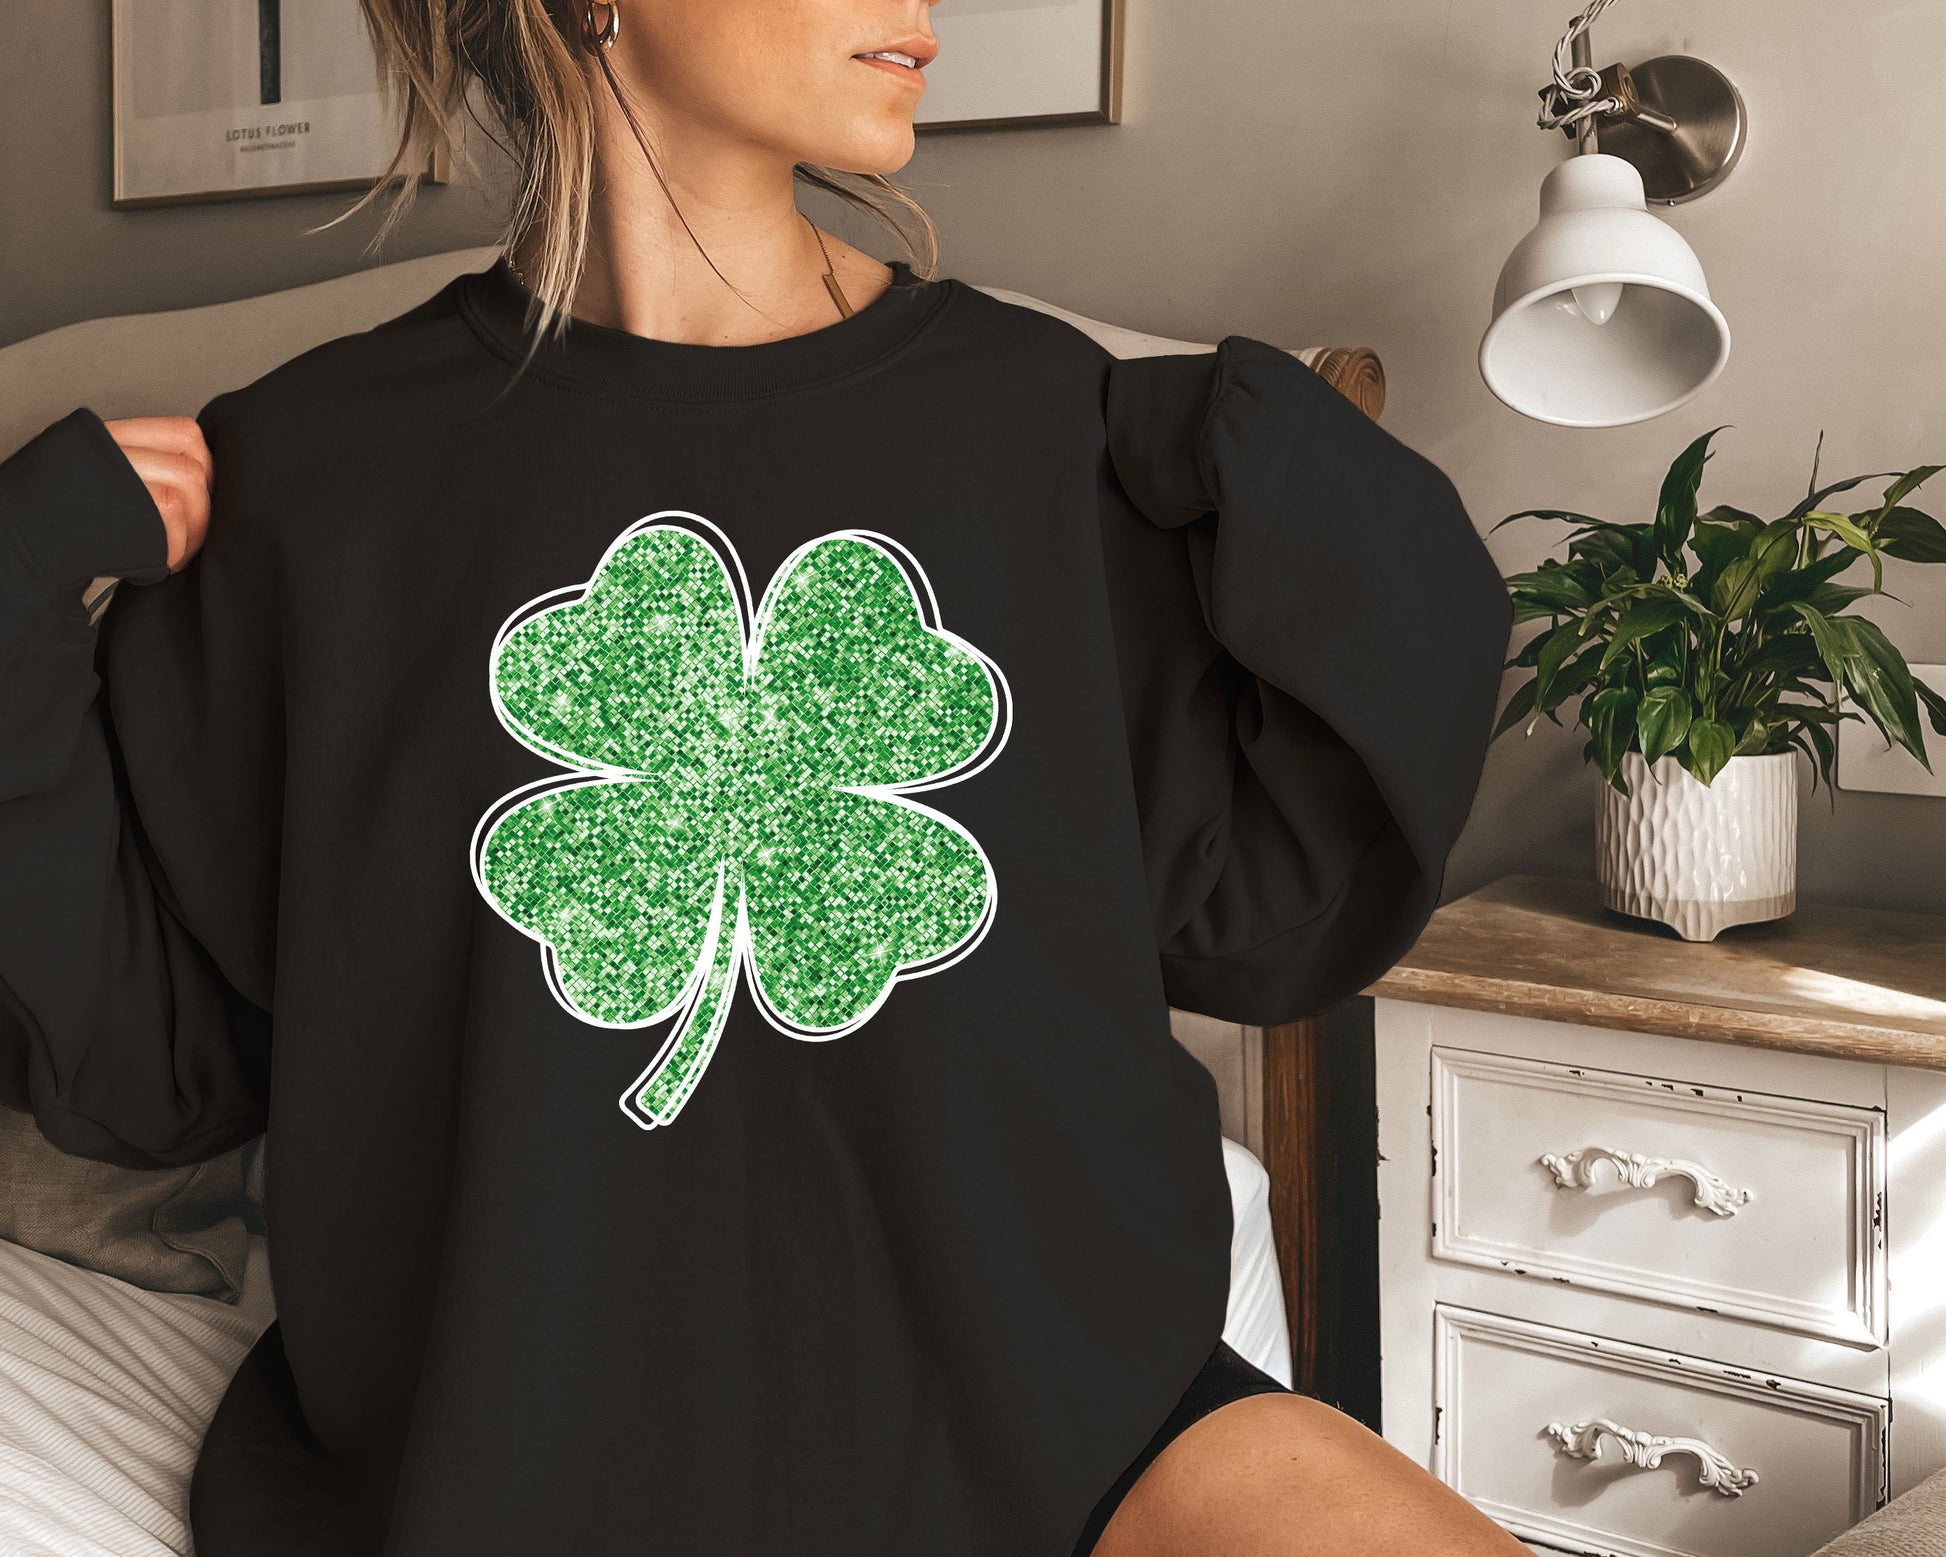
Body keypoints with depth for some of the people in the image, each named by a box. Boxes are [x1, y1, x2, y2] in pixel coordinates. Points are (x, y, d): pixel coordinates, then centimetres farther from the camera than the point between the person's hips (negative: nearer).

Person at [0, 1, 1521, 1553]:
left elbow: (1242, 922, 8)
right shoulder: (311, 476, -3)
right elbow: (137, 1041, 3)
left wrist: (1304, 511, -3)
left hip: (1026, 1396, 2)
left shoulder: (1041, 419, 1)